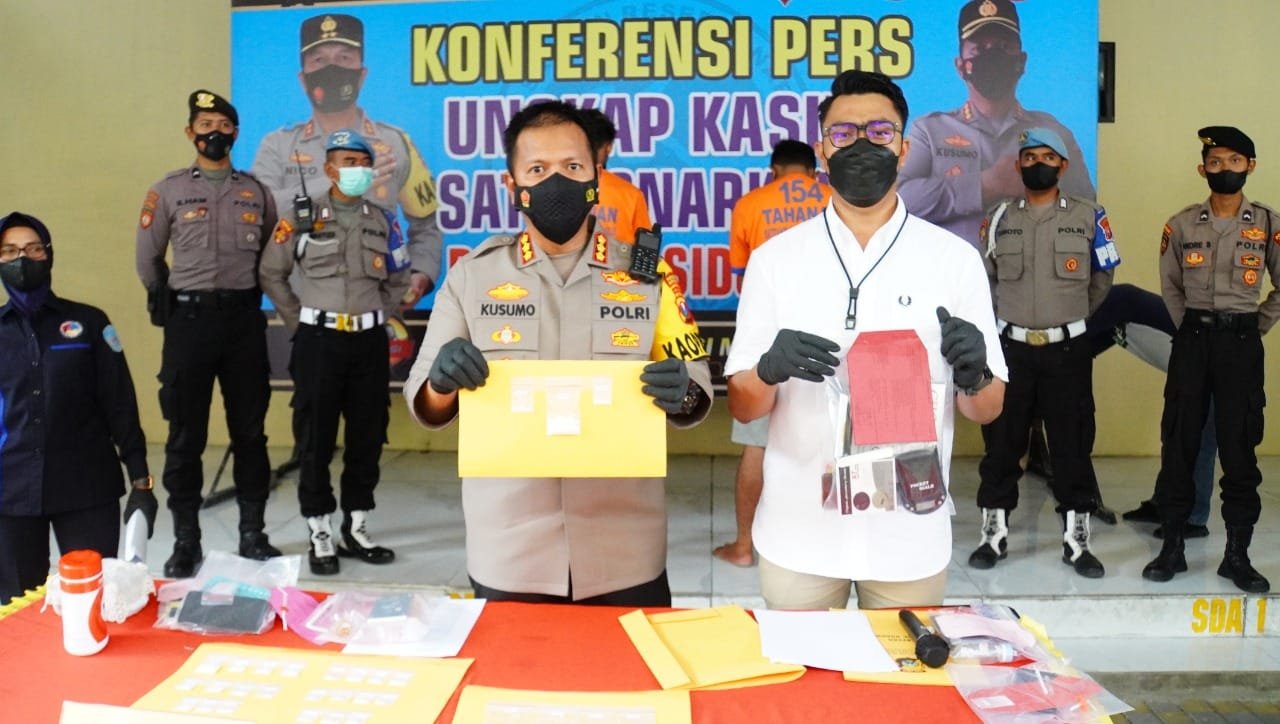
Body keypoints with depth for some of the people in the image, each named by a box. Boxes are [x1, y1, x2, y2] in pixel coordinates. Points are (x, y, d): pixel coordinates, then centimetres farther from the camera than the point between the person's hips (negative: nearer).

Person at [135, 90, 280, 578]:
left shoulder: (256, 192, 9)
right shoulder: (168, 191, 3)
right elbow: (147, 262, 8)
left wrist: (243, 295, 11)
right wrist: (175, 303, 13)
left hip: (245, 318, 2)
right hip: (189, 320, -1)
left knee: (250, 431, 6)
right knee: (186, 436, 2)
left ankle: (252, 533, 16)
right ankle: (185, 542, 10)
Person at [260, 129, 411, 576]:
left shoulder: (384, 220, 8)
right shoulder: (302, 217, -1)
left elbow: (400, 280, 17)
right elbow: (271, 275, 5)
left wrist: (377, 317, 8)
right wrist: (300, 322, 1)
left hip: (370, 342, 3)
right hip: (320, 342, -3)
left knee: (367, 438, 7)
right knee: (318, 440, 1)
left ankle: (356, 530, 20)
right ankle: (320, 536, 12)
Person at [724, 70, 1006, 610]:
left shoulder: (955, 259, -1)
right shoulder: (775, 259, 0)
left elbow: (987, 409, 4)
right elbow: (741, 406, 1)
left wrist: (974, 376, -18)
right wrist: (770, 369, -20)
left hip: (910, 534, 0)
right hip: (798, 532, 0)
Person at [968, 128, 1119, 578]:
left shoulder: (1088, 217, 1)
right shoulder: (999, 219, 5)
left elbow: (1103, 277, 13)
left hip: (1068, 350, -1)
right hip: (1011, 348, 1)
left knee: (1073, 446, 4)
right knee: (1001, 444, 5)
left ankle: (1076, 542, 15)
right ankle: (994, 536, 17)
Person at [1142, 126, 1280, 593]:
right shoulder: (1182, 224, 2)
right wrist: (1190, 326, 8)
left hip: (1242, 343, 0)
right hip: (1192, 340, 1)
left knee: (1240, 449, 3)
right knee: (1179, 444, 2)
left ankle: (1237, 555, 13)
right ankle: (1172, 547, 12)